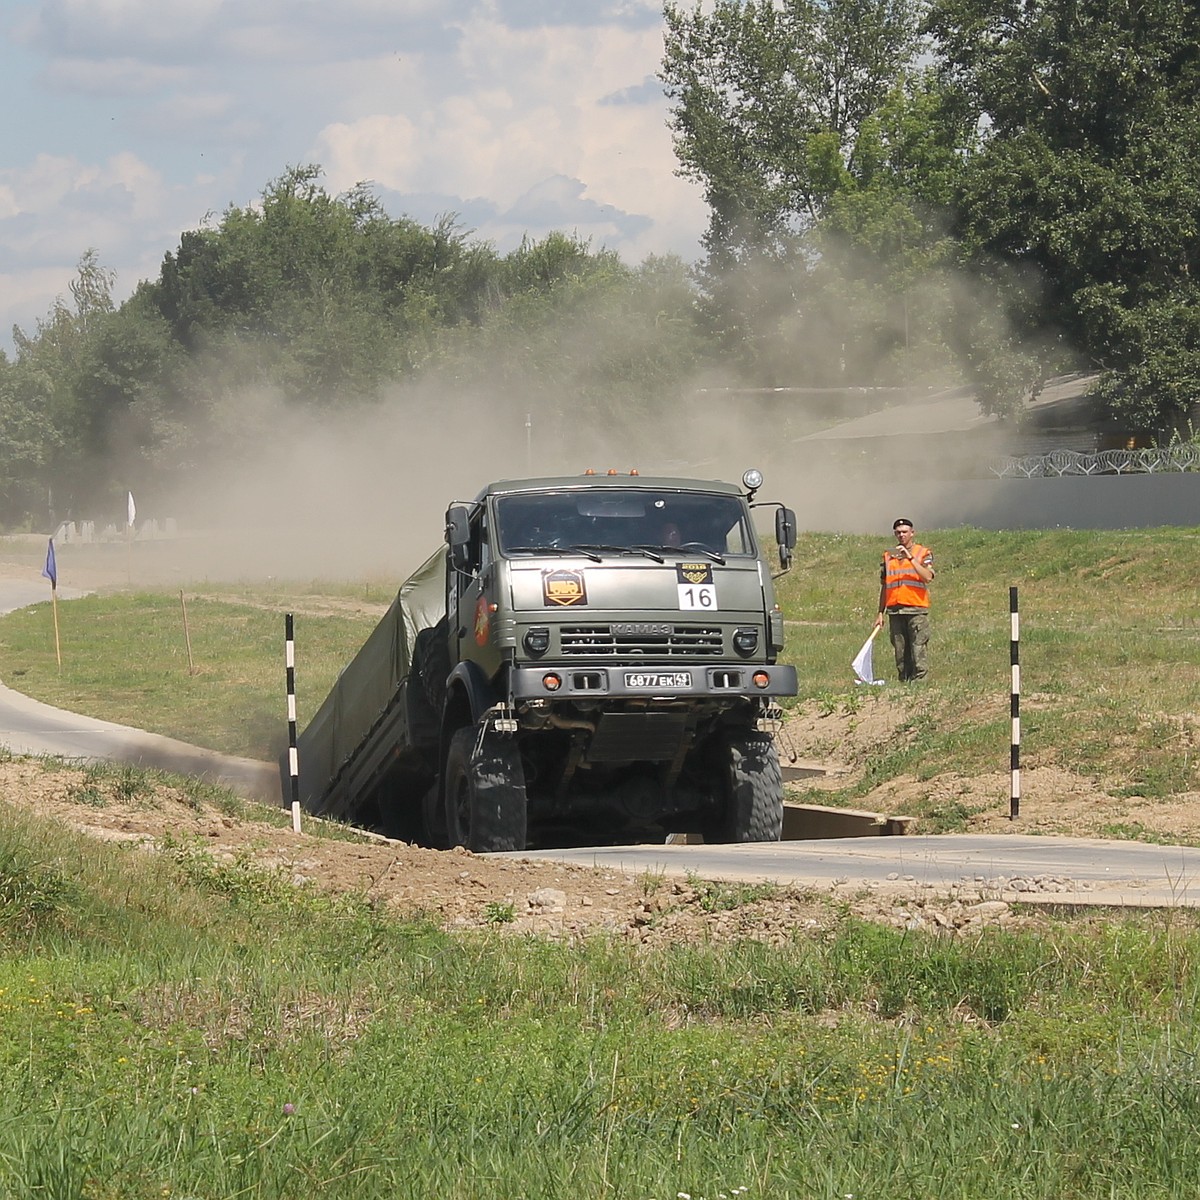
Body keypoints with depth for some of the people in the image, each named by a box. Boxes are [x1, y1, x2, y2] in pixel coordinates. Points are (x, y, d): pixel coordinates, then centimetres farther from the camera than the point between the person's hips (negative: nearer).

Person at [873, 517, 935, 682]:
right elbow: (884, 586, 18)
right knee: (900, 653, 5)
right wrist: (880, 613, 14)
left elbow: (928, 577, -13)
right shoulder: (888, 555, 15)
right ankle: (904, 683, 8)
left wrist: (910, 557, -16)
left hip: (916, 609, -4)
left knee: (918, 650, -10)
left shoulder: (923, 553, 4)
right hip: (894, 610, 4)